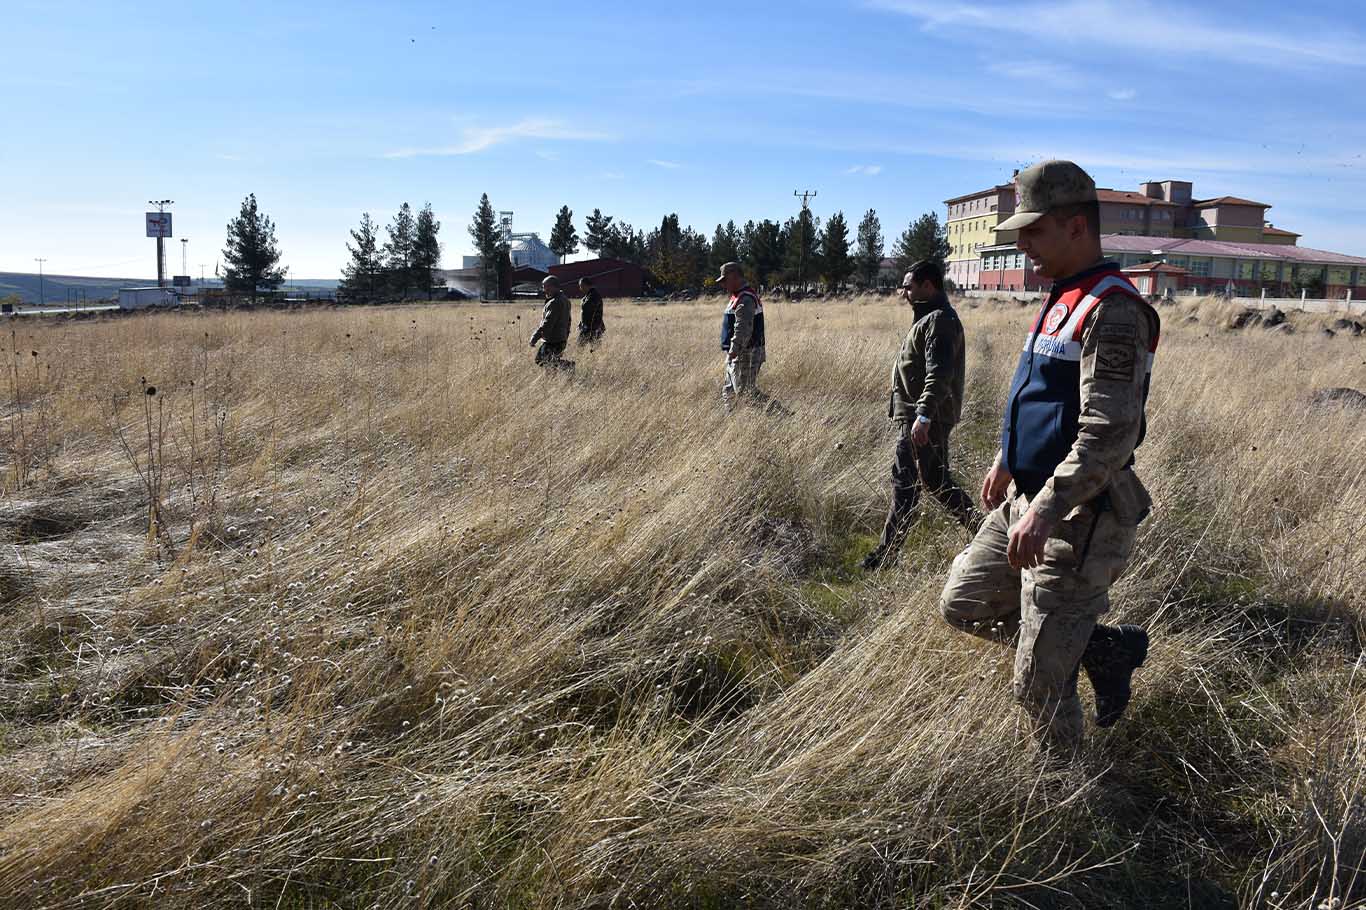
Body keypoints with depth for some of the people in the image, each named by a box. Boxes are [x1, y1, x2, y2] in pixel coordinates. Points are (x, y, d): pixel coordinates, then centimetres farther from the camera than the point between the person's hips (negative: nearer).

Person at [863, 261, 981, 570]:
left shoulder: (938, 320, -14)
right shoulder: (931, 318, 19)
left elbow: (939, 373, -25)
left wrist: (923, 415, -33)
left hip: (922, 420, -11)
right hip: (929, 418, 11)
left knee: (905, 482, -5)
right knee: (935, 479, 16)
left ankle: (886, 553, 1)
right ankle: (978, 524, 22)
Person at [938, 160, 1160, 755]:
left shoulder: (1113, 311, -20)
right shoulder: (1062, 301, 12)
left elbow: (1109, 433, -28)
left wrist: (1045, 510, -33)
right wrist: (1007, 459, 28)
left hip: (1079, 518, -10)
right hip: (1029, 498, 10)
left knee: (1039, 682, 0)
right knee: (963, 604, 19)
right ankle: (1106, 650, 26)